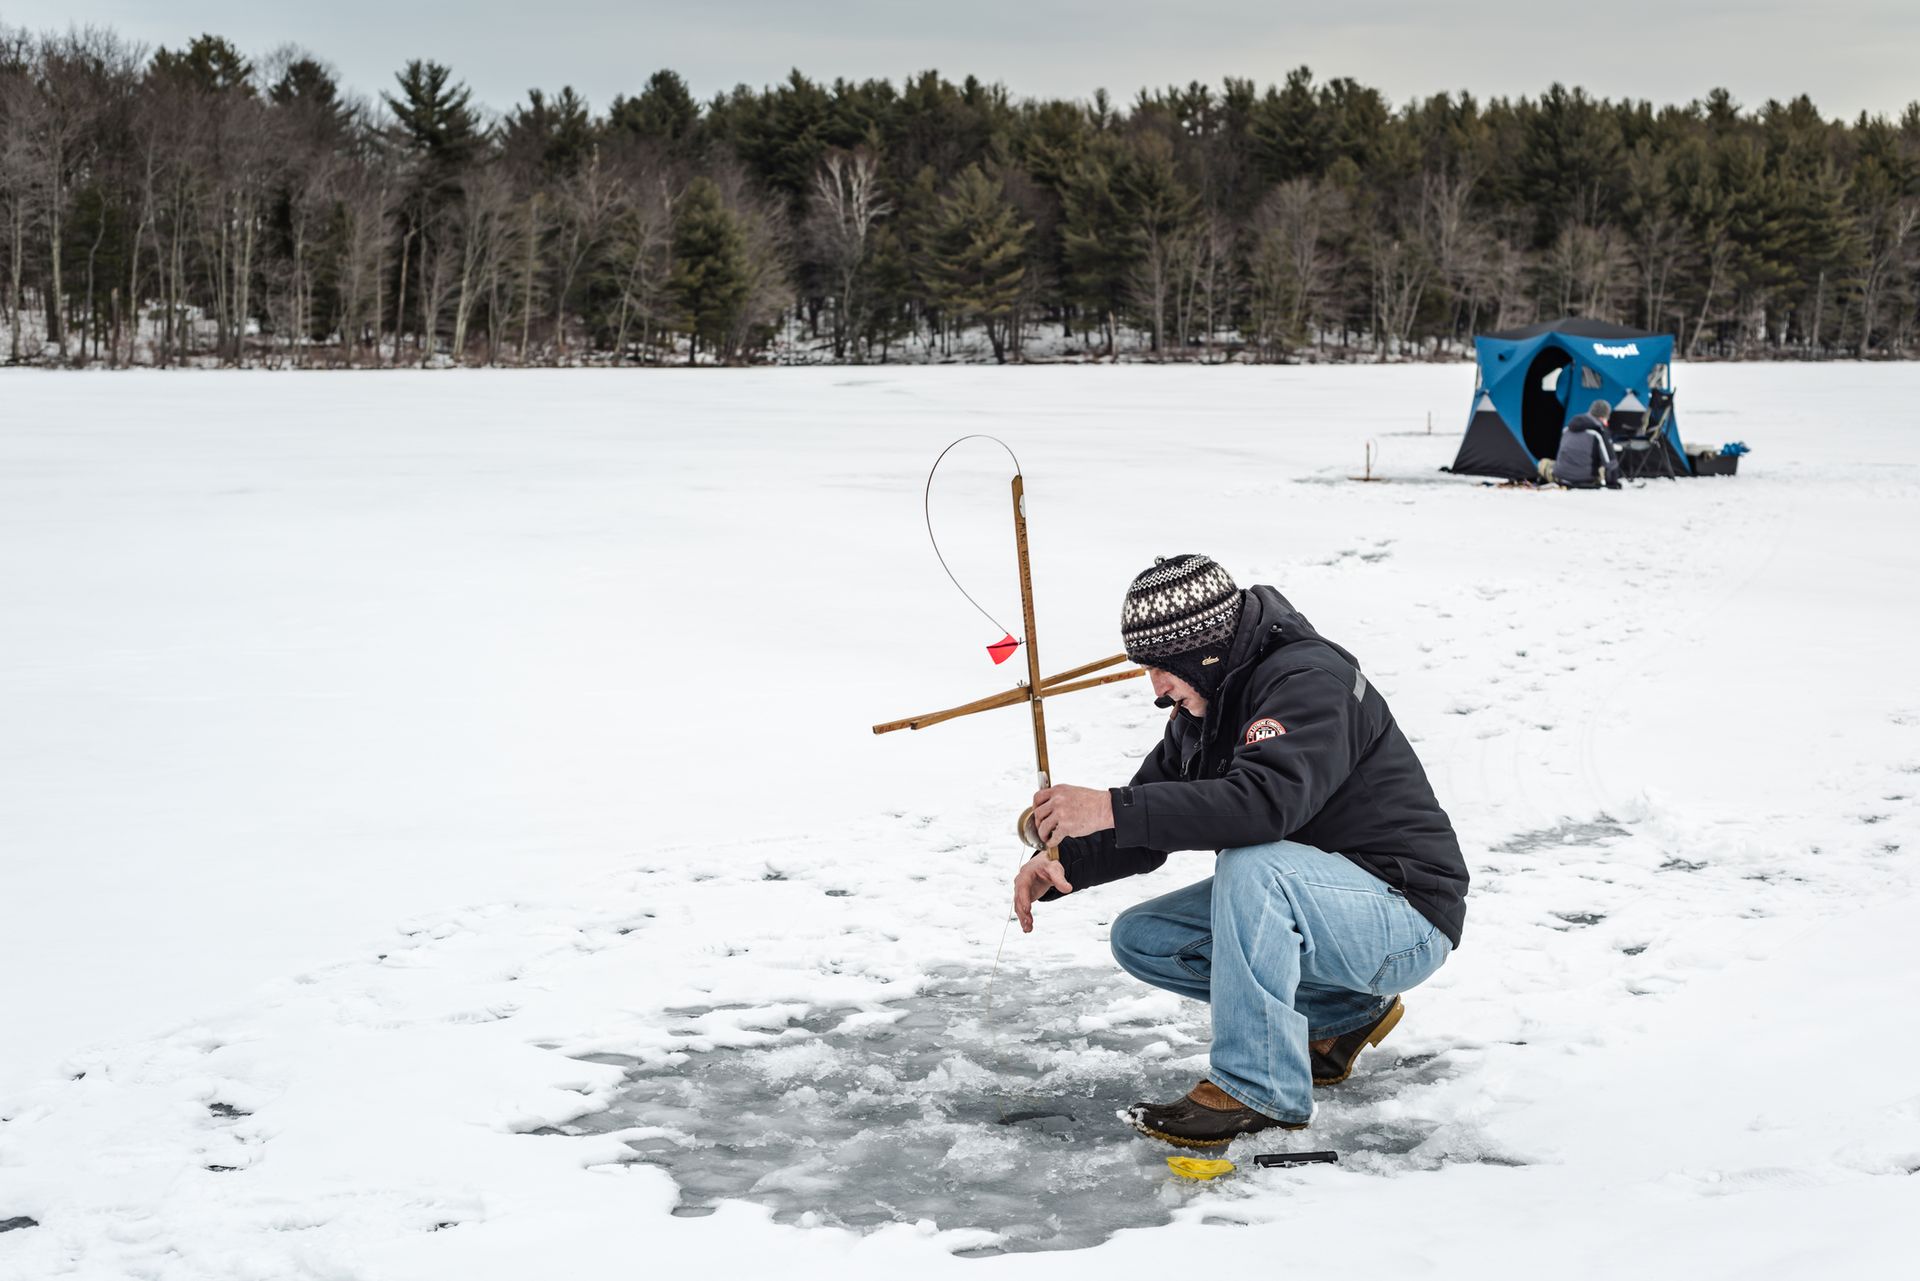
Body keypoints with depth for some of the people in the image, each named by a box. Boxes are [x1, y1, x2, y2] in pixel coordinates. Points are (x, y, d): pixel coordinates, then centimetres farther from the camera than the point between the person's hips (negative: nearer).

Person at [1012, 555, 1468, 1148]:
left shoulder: (1310, 680, -22)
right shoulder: (1200, 709, 6)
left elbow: (1267, 800, -39)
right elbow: (1146, 831, 8)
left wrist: (1113, 809, -40)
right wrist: (1061, 865, -12)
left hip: (1406, 916, -10)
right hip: (1302, 906, 10)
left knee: (1251, 866, -35)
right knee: (1140, 939, 0)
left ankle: (1259, 1090, -25)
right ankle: (1345, 1013, 9)